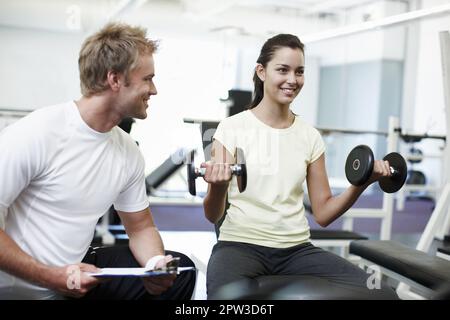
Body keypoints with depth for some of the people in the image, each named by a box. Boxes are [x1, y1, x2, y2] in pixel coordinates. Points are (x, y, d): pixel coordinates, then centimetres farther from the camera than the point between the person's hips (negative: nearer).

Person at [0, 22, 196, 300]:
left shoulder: (129, 152, 0)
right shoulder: (36, 134, -20)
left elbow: (141, 227, 9)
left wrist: (155, 263, -10)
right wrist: (51, 276, -23)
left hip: (79, 272, 6)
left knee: (179, 270, -1)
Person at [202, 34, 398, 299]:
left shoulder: (310, 137, 9)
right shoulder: (232, 128, -2)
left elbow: (323, 214, 10)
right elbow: (213, 215, -4)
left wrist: (360, 184, -5)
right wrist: (218, 188, -25)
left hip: (296, 248, 4)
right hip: (240, 245, -4)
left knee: (383, 294, -18)